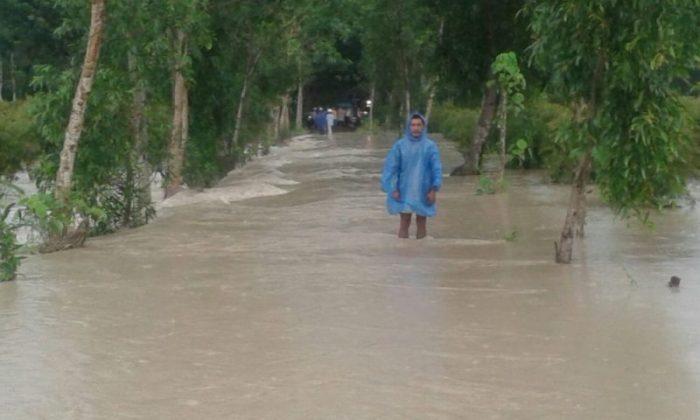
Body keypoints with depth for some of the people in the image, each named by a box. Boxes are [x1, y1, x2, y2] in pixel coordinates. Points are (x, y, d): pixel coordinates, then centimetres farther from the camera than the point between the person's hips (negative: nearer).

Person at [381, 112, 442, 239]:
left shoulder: (430, 146, -3)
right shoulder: (400, 145, -2)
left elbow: (437, 168, -4)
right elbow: (391, 167, -2)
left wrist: (434, 190, -11)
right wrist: (393, 189, -8)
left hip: (423, 192, 0)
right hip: (405, 191, 0)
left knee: (421, 223, 7)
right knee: (404, 223, -1)